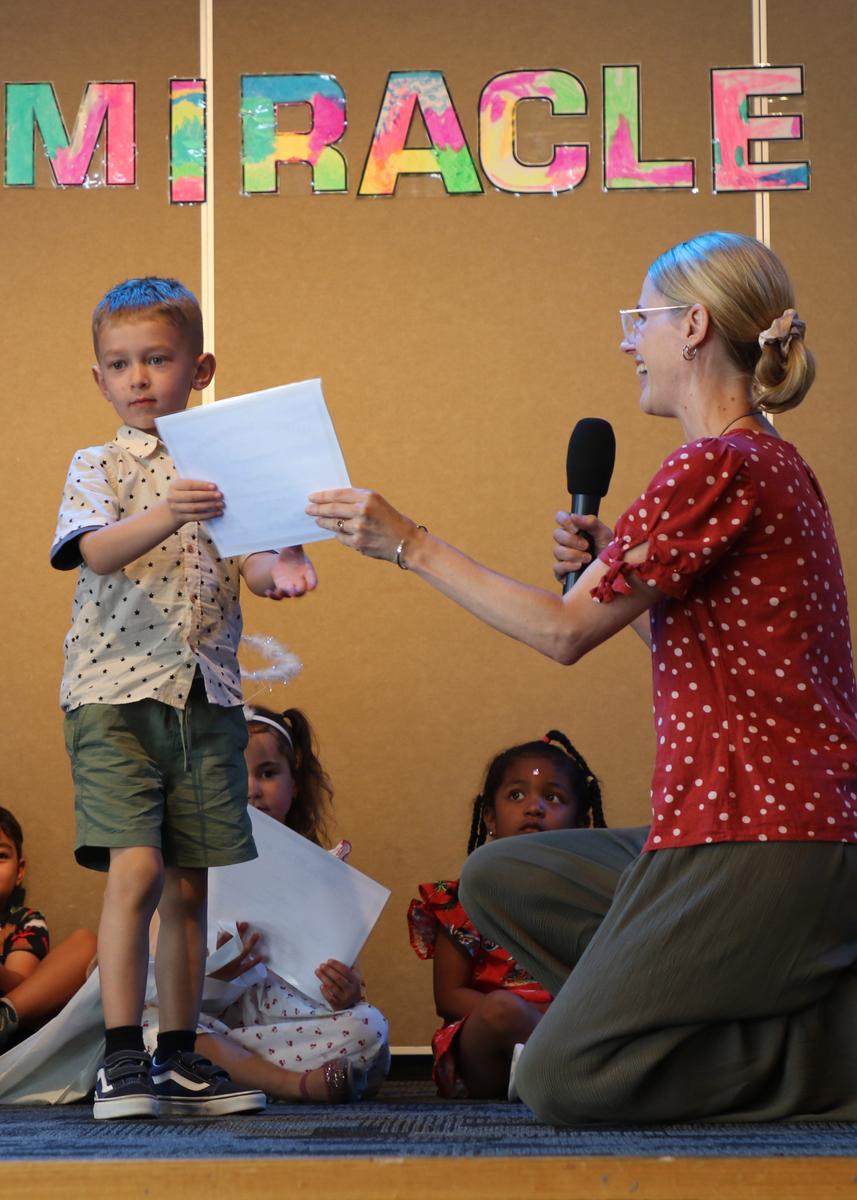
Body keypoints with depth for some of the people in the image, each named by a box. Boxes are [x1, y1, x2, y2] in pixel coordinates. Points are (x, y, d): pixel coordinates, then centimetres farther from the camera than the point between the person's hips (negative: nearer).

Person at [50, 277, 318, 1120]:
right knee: (136, 869, -15)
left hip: (207, 698, 4)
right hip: (116, 690, -4)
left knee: (189, 885, 7)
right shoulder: (100, 466, 2)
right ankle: (122, 1060, -8)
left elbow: (246, 562, 6)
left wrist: (276, 570, -18)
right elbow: (95, 552, -16)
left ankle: (178, 1058, 16)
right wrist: (162, 519, -36)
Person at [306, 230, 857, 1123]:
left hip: (756, 845, -10)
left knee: (561, 1080, -8)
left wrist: (409, 545, -6)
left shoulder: (718, 466, -15)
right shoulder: (767, 463, 16)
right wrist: (614, 564, 10)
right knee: (500, 879, 18)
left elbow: (563, 632, -13)